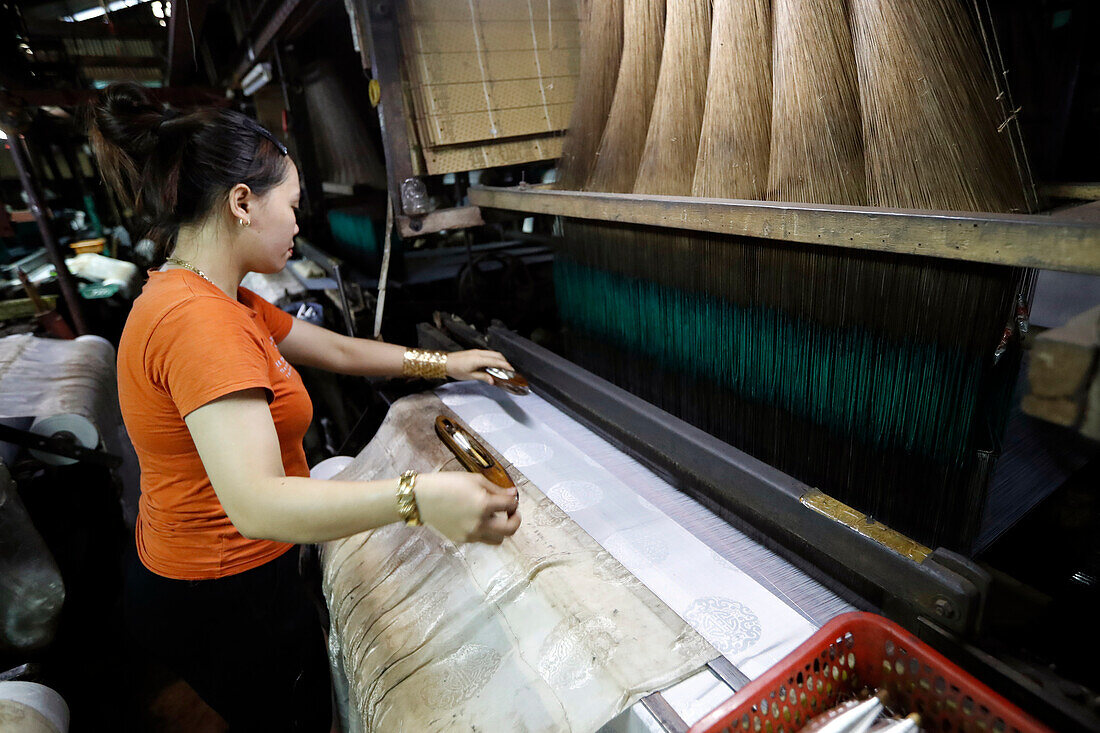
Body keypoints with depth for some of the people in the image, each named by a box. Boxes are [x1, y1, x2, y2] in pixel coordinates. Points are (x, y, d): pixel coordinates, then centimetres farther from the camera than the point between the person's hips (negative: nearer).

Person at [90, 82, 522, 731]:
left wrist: (442, 362, 7)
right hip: (225, 598, -9)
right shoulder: (199, 322, -30)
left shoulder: (220, 302, 3)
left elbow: (339, 350, 8)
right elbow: (255, 502, -39)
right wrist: (417, 497, -50)